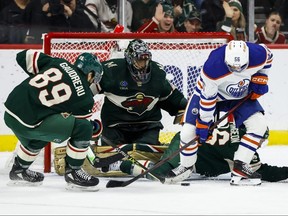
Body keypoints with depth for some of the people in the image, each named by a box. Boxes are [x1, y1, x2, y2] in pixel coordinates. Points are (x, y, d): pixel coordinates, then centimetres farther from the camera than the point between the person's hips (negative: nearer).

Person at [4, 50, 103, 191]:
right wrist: (95, 126, 29)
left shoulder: (59, 63, 9)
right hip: (28, 123, -8)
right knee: (84, 128, -5)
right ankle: (73, 172, 6)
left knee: (39, 136, 38)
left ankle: (19, 170, 53)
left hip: (10, 112, 8)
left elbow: (25, 56, 12)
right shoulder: (85, 96, -3)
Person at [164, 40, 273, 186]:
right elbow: (207, 98, -27)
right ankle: (186, 167, 15)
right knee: (188, 131, -13)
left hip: (242, 95, 3)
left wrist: (260, 79, -9)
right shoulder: (212, 67, -39)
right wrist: (203, 124, -20)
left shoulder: (259, 54, -31)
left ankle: (239, 168, -10)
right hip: (209, 92, -3)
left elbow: (268, 57, -3)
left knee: (259, 125, -15)